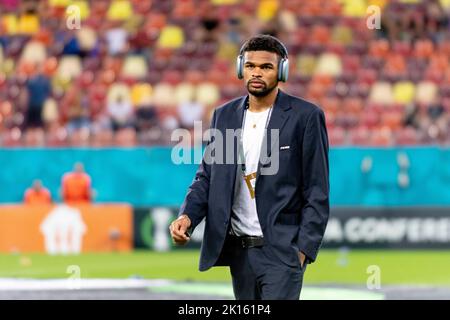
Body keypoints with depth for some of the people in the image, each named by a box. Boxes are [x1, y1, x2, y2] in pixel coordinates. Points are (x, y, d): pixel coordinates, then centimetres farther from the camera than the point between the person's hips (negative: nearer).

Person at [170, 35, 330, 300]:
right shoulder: (225, 116, 10)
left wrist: (304, 249, -11)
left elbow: (317, 191, -4)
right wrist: (188, 216, -7)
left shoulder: (305, 116, -4)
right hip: (238, 249, 5)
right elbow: (207, 176, 12)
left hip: (281, 250, -5)